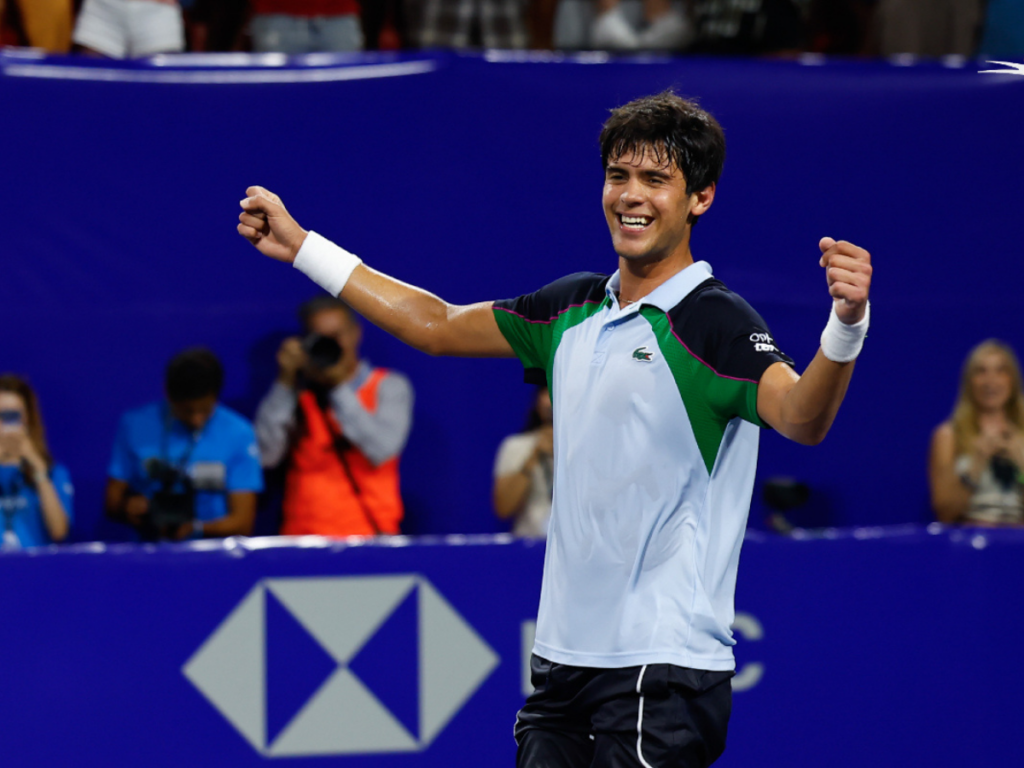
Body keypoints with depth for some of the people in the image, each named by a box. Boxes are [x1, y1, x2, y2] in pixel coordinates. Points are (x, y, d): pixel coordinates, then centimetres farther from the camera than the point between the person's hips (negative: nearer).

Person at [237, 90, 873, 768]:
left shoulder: (714, 321, -11)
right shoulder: (573, 308, 11)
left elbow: (801, 418, -28)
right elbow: (436, 325, 25)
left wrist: (845, 327, -48)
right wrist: (301, 247, 27)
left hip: (661, 667, -7)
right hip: (561, 659, 7)